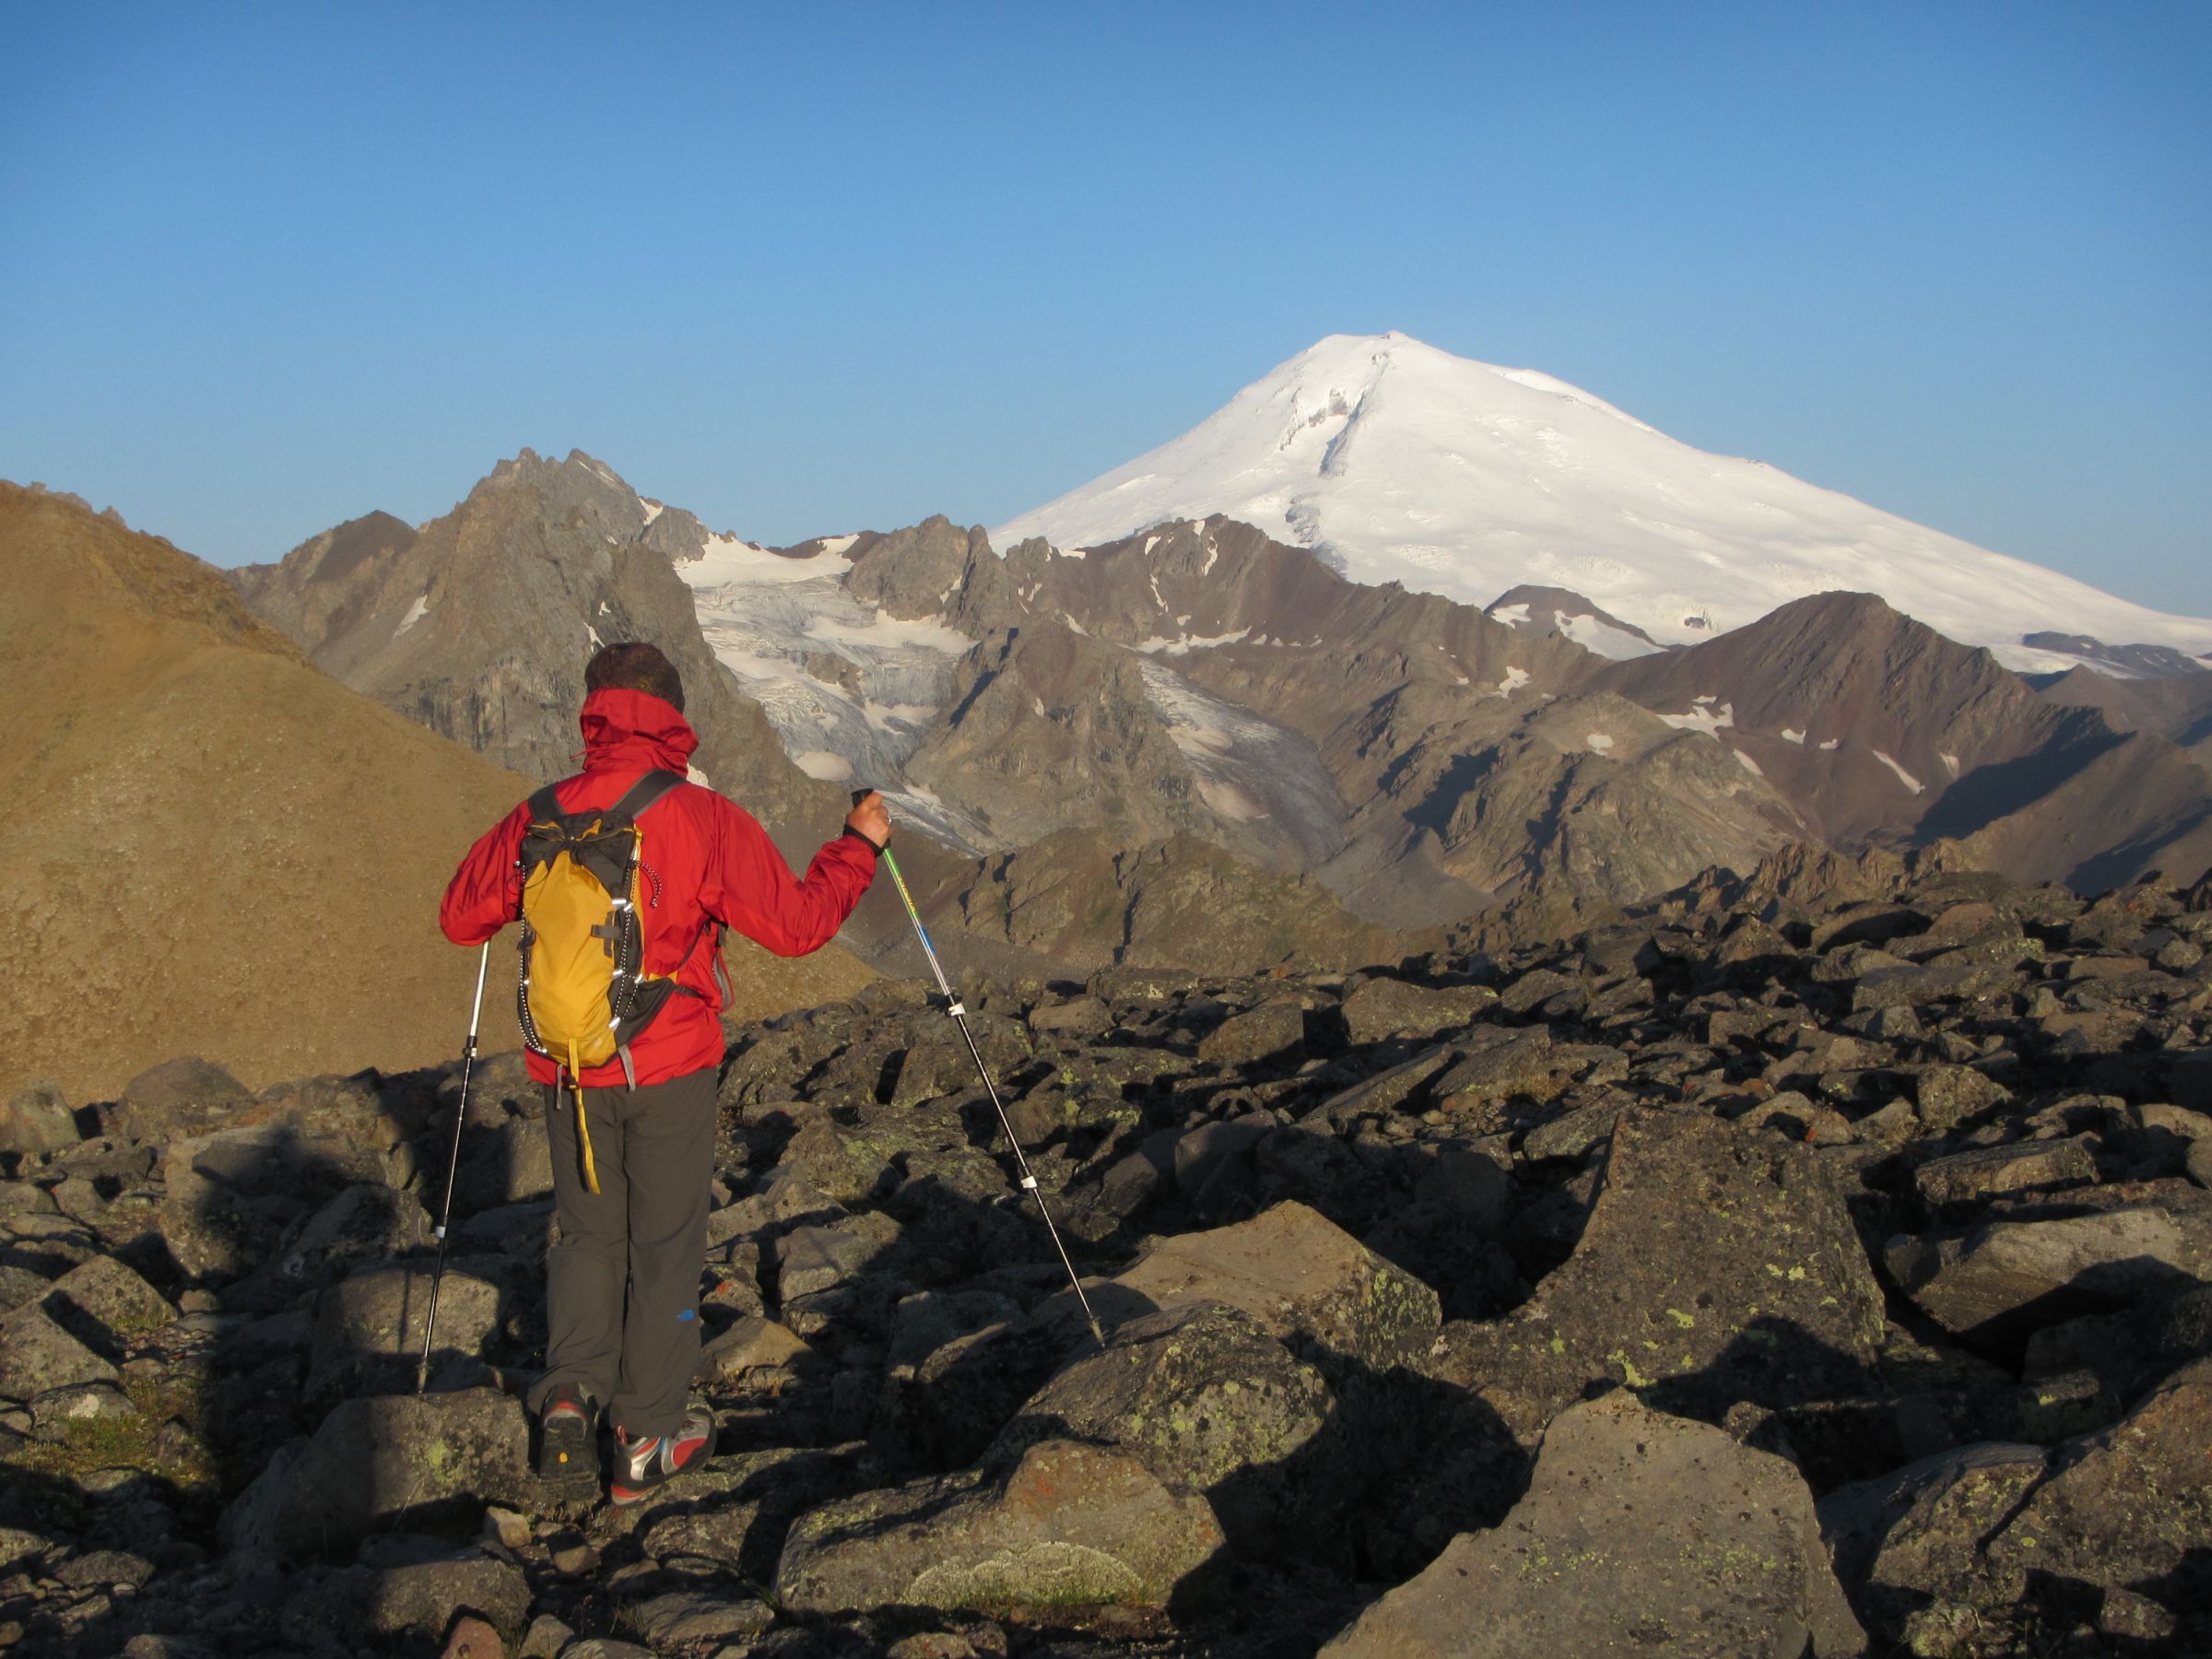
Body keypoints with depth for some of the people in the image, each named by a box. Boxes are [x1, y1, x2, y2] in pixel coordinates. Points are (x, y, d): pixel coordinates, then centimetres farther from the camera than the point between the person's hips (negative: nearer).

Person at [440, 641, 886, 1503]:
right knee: (666, 1245, 10)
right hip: (669, 1068, -3)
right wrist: (858, 848, 3)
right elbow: (796, 923, -12)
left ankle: (570, 1394, 6)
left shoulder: (541, 817, -2)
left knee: (588, 1233, 21)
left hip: (568, 1070, 3)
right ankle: (648, 1438, 17)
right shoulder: (703, 818, -13)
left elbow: (460, 918, 9)